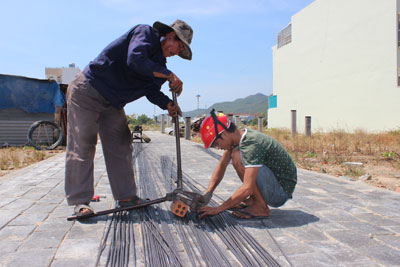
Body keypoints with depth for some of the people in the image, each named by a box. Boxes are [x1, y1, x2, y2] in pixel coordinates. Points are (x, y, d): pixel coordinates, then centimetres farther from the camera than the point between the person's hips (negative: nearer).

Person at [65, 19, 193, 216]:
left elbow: (151, 91, 5)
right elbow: (135, 60, -30)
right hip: (87, 91, -9)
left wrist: (167, 103, -14)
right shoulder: (145, 33, -12)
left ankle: (126, 196, 14)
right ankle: (80, 200, 0)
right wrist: (170, 75, -24)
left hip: (112, 104, 9)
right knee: (82, 146, -7)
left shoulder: (159, 64, 11)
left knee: (120, 147, 6)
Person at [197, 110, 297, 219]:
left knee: (238, 157, -24)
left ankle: (261, 207, -11)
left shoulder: (251, 144, -27)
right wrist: (208, 194, 0)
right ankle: (252, 200, 10)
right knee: (233, 151, 11)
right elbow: (221, 166, 8)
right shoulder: (240, 136, -1)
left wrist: (218, 209, -24)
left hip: (281, 192, -9)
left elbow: (247, 189, -32)